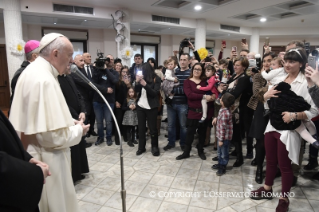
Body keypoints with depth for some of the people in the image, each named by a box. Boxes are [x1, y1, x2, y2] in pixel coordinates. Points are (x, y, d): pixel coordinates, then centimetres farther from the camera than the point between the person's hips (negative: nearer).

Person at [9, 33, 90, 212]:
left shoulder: (33, 71, 7)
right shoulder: (44, 80, -26)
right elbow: (53, 135, -28)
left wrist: (68, 120, 8)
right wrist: (77, 130, -11)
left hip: (36, 153, 10)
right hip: (47, 161, -10)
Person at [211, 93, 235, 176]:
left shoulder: (225, 113, -29)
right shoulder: (224, 109, -1)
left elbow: (223, 128, -25)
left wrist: (221, 140, -19)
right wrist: (216, 119, 2)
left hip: (225, 137, -9)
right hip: (220, 135, 9)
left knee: (224, 153, 11)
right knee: (220, 151, 24)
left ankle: (223, 168, 27)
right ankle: (220, 163, 42)